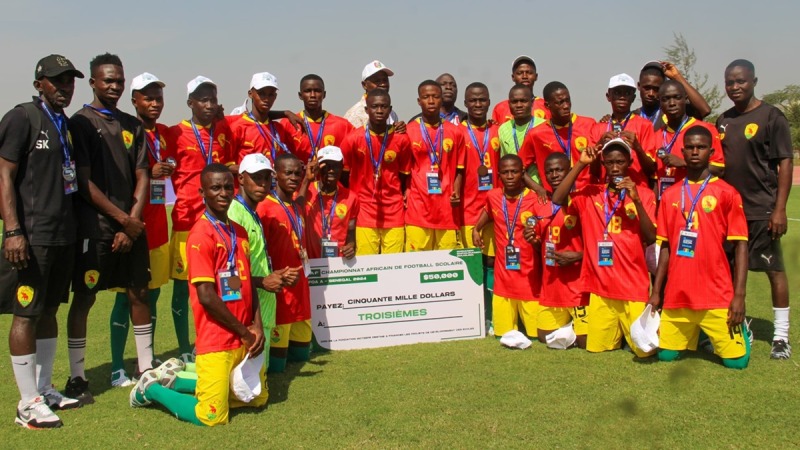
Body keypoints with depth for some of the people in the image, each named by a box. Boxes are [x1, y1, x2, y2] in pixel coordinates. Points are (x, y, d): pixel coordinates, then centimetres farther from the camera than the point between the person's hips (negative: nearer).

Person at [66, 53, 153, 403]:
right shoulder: (80, 123, -2)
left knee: (138, 293, 9)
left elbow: (142, 177, 9)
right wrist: (123, 219, -11)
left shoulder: (133, 125, 14)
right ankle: (76, 377, 10)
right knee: (83, 298, 1)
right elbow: (83, 182, -9)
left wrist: (133, 222, -4)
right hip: (94, 227, -5)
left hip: (132, 226, 5)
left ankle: (147, 368, 18)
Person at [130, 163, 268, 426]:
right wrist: (244, 331, -10)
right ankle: (152, 389, 19)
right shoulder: (201, 235, -15)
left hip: (245, 337, 8)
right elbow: (206, 296, -19)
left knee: (258, 398, 19)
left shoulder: (239, 232, 10)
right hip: (216, 341, -8)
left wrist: (257, 327, -1)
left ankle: (175, 380, 27)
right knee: (212, 416, -7)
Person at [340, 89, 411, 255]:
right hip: (364, 212, -1)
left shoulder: (401, 139, 0)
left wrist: (402, 198, 7)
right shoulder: (353, 139, -4)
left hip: (394, 213, 1)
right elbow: (344, 175, 5)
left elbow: (404, 176, 10)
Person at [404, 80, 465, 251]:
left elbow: (459, 168, 12)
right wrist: (405, 194, -4)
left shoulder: (454, 132, 10)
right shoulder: (408, 131, 5)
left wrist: (456, 191, -4)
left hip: (447, 207, 2)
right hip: (418, 207, -2)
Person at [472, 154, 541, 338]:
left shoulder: (535, 199, -7)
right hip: (503, 274, 3)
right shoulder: (493, 196, 4)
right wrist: (476, 229, 19)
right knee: (503, 331, 5)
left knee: (536, 330, 1)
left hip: (529, 274, -3)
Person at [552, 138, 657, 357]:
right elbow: (558, 199, -9)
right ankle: (616, 333, 36)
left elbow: (650, 238, -6)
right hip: (600, 286, 2)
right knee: (597, 346, 6)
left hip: (634, 286, -1)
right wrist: (580, 165, -9)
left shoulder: (644, 194, 2)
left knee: (643, 348, 0)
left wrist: (636, 200, -17)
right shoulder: (590, 194, 6)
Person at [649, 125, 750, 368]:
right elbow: (665, 246, 11)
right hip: (677, 295, 3)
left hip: (717, 296, -3)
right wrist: (656, 291, 7)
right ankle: (693, 335, 33)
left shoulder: (726, 193, -1)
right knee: (666, 354, 3)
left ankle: (740, 329, 30)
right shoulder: (670, 194, 9)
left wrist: (739, 295, -10)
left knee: (736, 361, -3)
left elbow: (740, 245, -3)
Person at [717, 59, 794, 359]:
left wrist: (780, 208, -15)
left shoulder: (771, 117, -6)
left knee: (774, 269, 1)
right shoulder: (723, 121, 11)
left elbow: (785, 163, -9)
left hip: (762, 210, -6)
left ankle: (781, 335, 9)